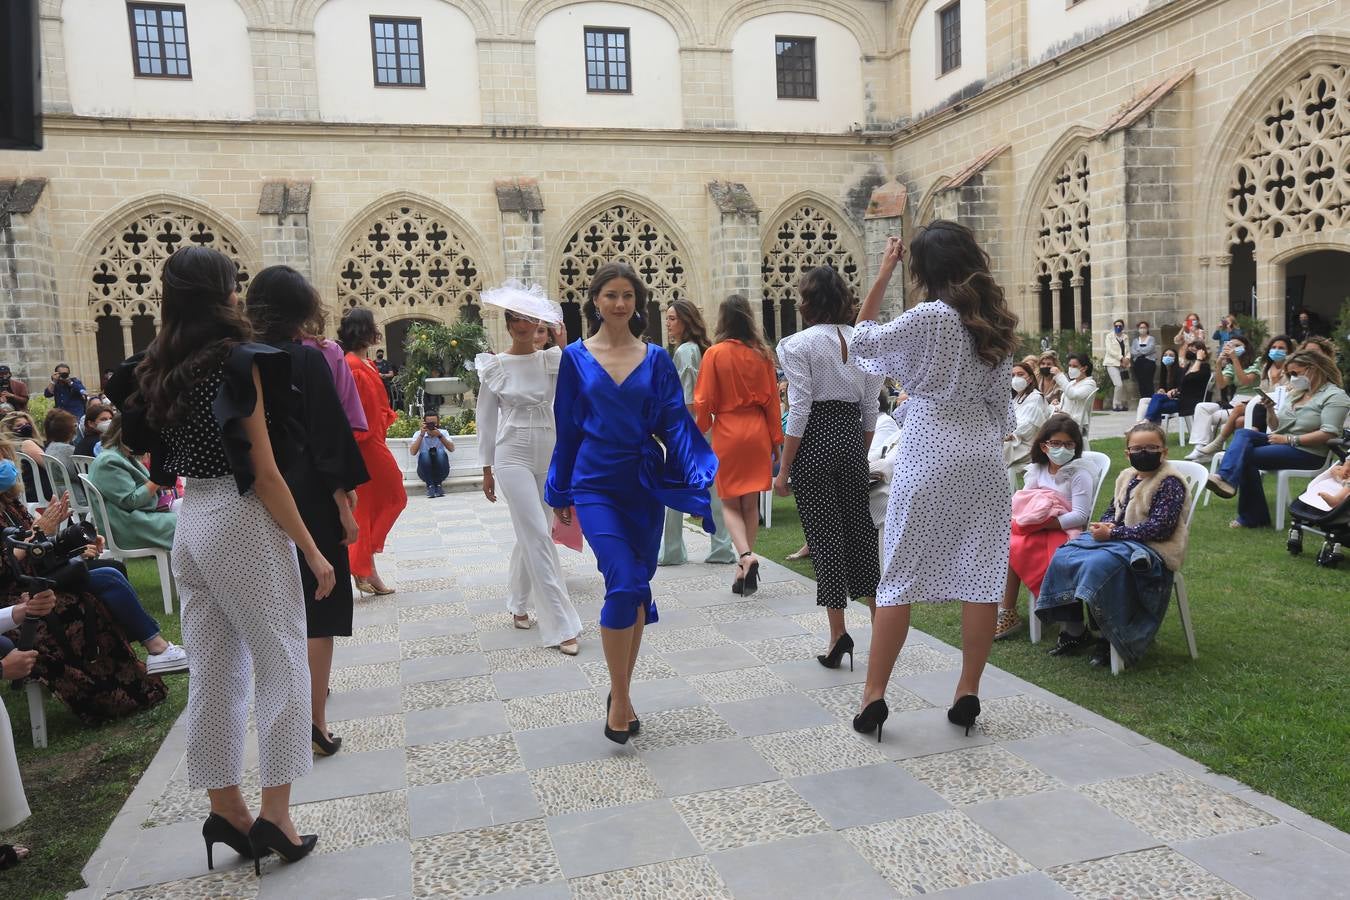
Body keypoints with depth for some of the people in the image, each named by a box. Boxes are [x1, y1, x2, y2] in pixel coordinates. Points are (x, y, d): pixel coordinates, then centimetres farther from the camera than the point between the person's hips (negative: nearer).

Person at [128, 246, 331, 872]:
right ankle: (275, 816, 7)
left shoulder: (158, 369, 8)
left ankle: (225, 810, 22)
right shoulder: (239, 362, -13)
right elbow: (264, 473, -15)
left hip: (189, 521, 7)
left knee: (212, 673, 12)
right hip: (240, 521, -7)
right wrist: (311, 550, -11)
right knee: (281, 666, 3)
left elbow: (157, 454, 15)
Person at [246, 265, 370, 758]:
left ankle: (307, 691, 40)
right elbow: (329, 435, -16)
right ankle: (314, 721, 2)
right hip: (309, 497, -6)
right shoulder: (308, 359, -13)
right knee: (318, 607, 1)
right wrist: (345, 502, -13)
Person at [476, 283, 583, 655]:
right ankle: (560, 626, -9)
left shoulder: (553, 359, 4)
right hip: (513, 456, -3)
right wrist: (487, 468, 5)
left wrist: (565, 348, -17)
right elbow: (485, 417, 5)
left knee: (531, 534, 13)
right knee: (538, 537, -10)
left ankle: (518, 604, 35)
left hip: (549, 455, 3)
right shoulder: (495, 365, 0)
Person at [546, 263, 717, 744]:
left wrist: (704, 474, -15)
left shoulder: (656, 358, 5)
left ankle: (621, 692, 25)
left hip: (645, 484, 2)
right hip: (597, 485, -2)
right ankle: (620, 699, 0)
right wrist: (560, 492, 8)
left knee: (636, 588, 9)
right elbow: (567, 428, 5)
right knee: (624, 583, -16)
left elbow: (676, 422, -1)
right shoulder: (576, 357, 2)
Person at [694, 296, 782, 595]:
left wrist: (700, 432, 9)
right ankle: (745, 570, 17)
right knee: (751, 504, 11)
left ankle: (745, 555, -14)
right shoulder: (762, 354, -1)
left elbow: (704, 402, -6)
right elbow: (772, 400, 3)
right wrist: (777, 440, 10)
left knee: (730, 503, 9)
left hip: (727, 434, -3)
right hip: (757, 433, 3)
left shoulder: (715, 354, -8)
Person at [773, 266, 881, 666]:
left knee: (823, 533, 1)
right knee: (860, 528, 15)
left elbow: (800, 411, -14)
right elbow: (871, 408, 7)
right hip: (852, 437, 5)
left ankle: (838, 633, 3)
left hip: (814, 441, -5)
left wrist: (784, 470, -9)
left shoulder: (799, 344, -11)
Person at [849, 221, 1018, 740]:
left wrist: (881, 278, 4)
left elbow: (862, 343, 1)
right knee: (981, 576, 7)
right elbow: (1001, 399, 13)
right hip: (983, 458, 6)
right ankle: (968, 694, 13)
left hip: (928, 459, -5)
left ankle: (874, 696, 5)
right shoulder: (995, 322, 8)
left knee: (898, 578, 1)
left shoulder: (928, 318, -12)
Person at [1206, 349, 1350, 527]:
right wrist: (1270, 409, -1)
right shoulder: (1295, 392, 19)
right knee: (1242, 433, -19)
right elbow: (1276, 427, 19)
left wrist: (1288, 439, -20)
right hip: (1284, 443, 7)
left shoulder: (1335, 396, -6)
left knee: (1245, 456, -23)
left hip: (1308, 453, -7)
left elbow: (1328, 434, -19)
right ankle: (1227, 479, -39)